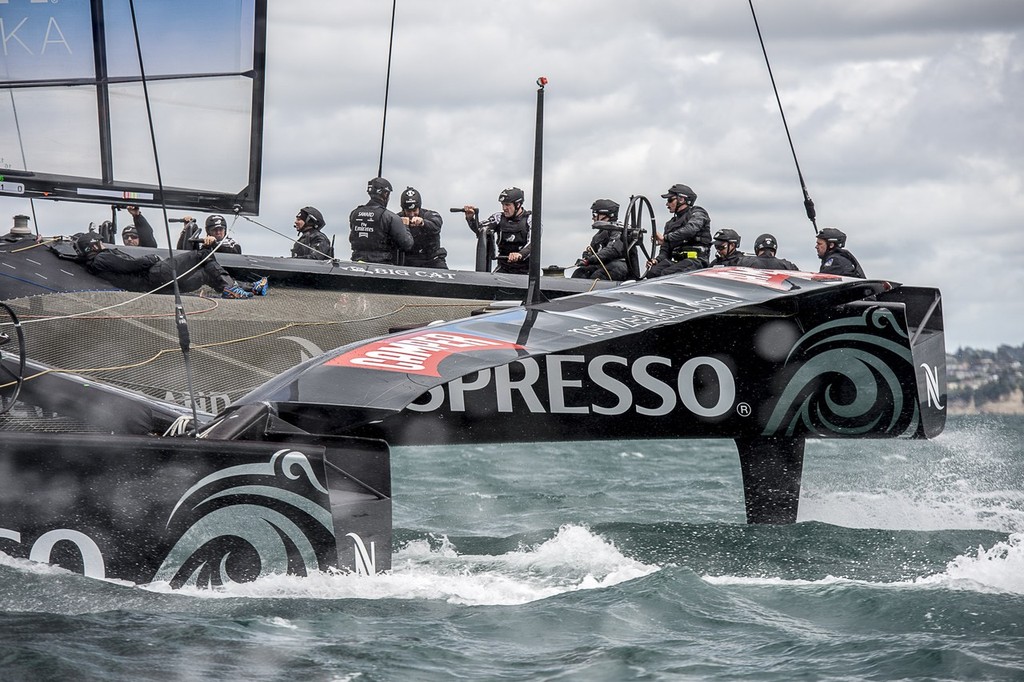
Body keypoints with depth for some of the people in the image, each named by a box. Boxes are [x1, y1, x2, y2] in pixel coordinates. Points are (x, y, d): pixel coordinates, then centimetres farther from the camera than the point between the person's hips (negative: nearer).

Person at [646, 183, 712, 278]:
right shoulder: (670, 224, 29)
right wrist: (657, 260, -1)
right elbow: (665, 250, 23)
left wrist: (666, 237, -19)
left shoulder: (697, 213, 7)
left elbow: (691, 229, -16)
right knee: (652, 272, -25)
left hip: (695, 260, -6)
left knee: (666, 273, -34)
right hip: (677, 261, 6)